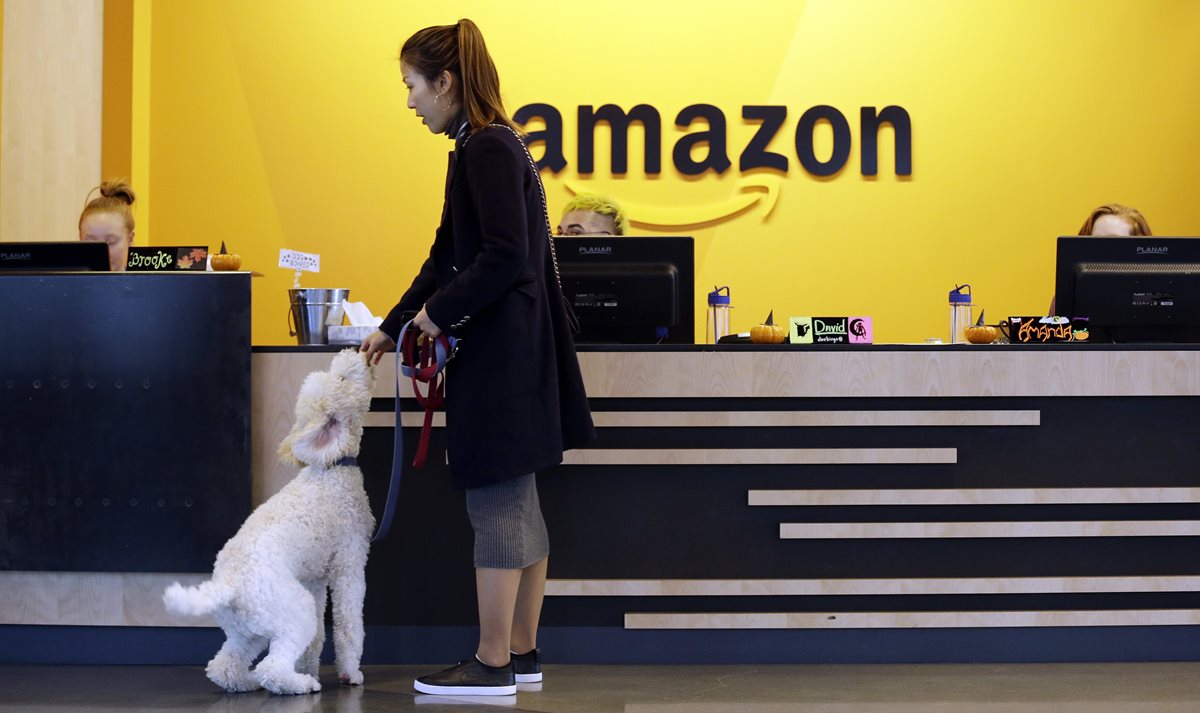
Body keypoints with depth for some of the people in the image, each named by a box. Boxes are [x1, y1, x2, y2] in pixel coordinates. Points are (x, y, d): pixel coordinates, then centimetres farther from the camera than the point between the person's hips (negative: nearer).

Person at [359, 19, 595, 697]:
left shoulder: (490, 148, -14)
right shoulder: (482, 146, 15)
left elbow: (506, 259, -22)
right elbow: (449, 258, 21)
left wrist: (440, 312, -11)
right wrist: (393, 328, 24)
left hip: (501, 354, -10)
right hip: (508, 352, 10)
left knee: (497, 502, -4)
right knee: (517, 503, 13)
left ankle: (493, 664, 3)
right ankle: (522, 653, 21)